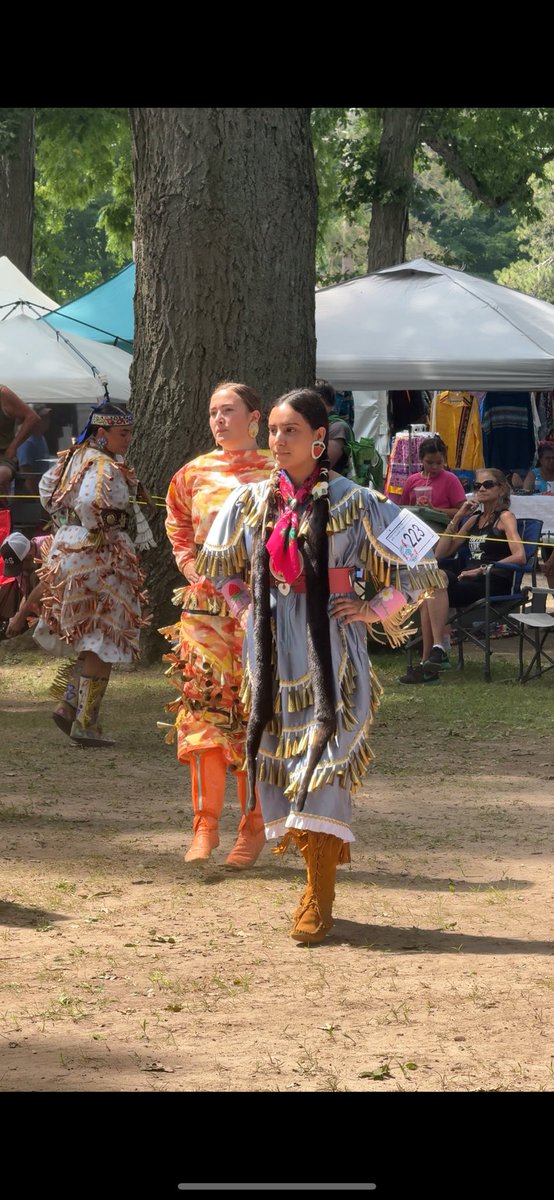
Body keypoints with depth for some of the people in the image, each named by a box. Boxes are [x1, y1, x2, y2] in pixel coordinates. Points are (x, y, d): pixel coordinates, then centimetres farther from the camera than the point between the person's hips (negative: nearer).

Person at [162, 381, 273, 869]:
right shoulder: (195, 473, 10)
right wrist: (193, 570, 6)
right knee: (205, 710, -1)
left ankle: (254, 828, 5)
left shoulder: (275, 473, -1)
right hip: (205, 605, 3)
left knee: (255, 714, -2)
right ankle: (206, 827, 2)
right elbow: (178, 528, 21)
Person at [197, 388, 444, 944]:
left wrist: (377, 609, -5)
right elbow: (215, 564, 24)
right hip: (272, 648, 4)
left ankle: (318, 901, -6)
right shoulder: (251, 500, 7)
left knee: (323, 764, -9)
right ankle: (317, 875, 15)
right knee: (280, 757, 4)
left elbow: (420, 565, 0)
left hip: (329, 651, -4)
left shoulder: (354, 502, -5)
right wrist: (248, 602, 12)